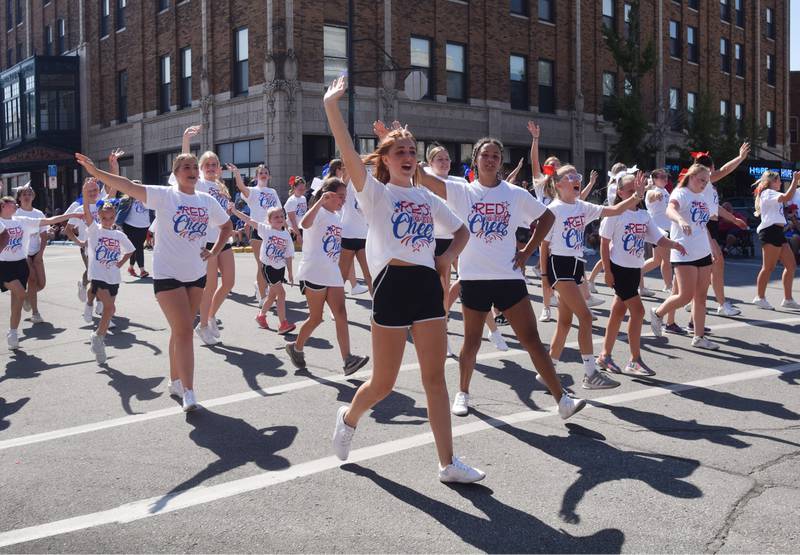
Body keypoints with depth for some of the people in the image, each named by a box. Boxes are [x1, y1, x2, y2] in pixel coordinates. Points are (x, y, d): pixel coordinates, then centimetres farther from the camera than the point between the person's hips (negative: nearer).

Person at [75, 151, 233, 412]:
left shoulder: (208, 201, 5)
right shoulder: (164, 195, -9)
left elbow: (227, 226, 21)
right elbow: (129, 187, -22)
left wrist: (215, 252, 7)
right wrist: (96, 172, -34)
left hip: (197, 275, 5)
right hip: (167, 275, -5)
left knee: (181, 330, 15)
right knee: (184, 331, -10)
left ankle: (175, 381, 30)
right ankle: (188, 392, -6)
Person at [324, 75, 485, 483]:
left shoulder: (427, 198, 16)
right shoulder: (376, 192, 0)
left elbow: (461, 230, 28)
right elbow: (348, 154, -15)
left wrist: (449, 256, 9)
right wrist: (331, 106, -22)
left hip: (427, 284, 5)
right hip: (393, 284, -5)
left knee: (435, 376, 5)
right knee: (383, 382, 3)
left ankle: (448, 462, 9)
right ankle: (349, 416, 35)